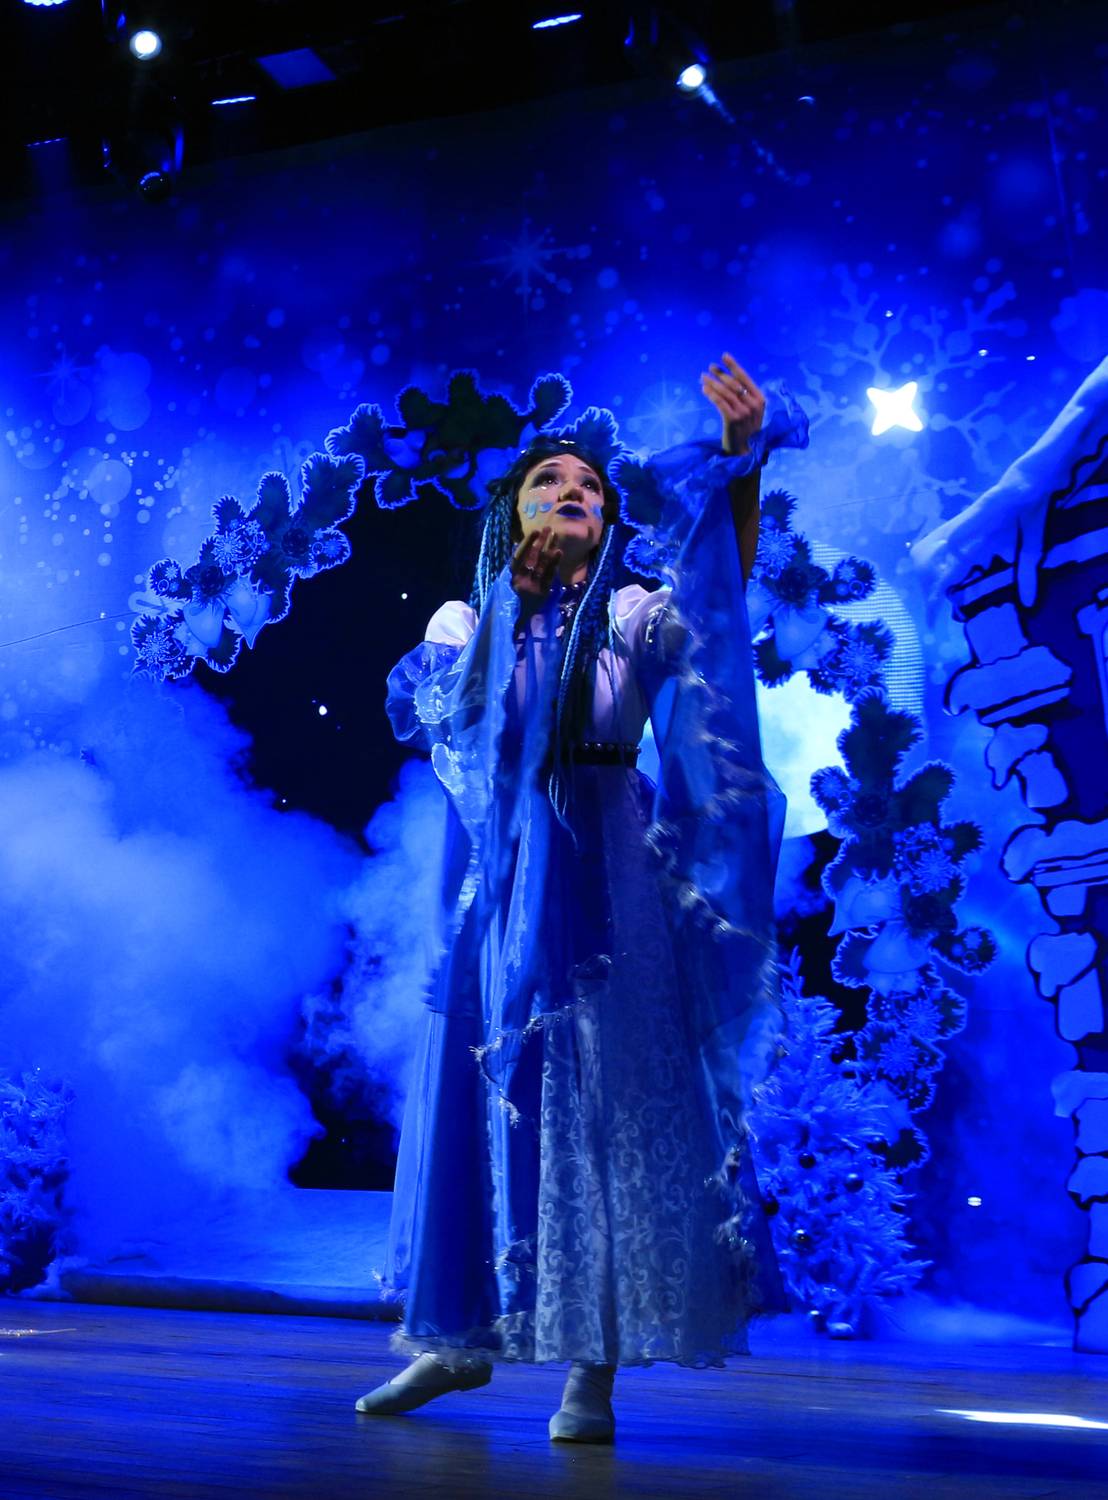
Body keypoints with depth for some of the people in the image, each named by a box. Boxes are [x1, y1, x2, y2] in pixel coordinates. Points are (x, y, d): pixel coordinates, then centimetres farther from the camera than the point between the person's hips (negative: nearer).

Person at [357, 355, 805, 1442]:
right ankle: (459, 1339, 23)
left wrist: (741, 459, -23)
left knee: (597, 1102, -5)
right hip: (490, 892, 3)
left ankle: (593, 1368, 3)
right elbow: (426, 705, -2)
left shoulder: (638, 618, 3)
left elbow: (728, 580, -9)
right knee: (477, 1098, 8)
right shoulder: (465, 622, 11)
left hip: (602, 888, -3)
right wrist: (518, 595, -6)